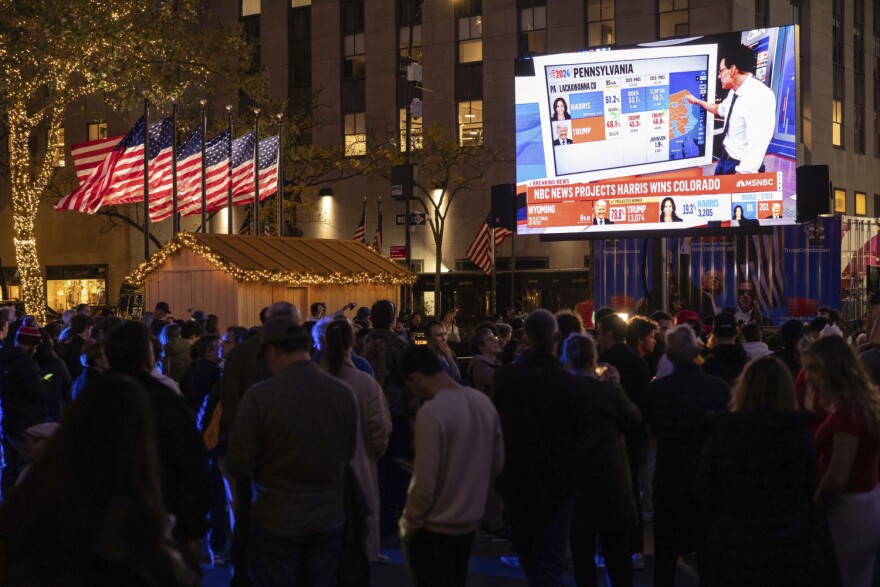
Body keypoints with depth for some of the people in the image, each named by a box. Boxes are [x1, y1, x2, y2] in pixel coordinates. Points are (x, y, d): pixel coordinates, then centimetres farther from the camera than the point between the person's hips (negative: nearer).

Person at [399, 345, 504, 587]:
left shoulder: (431, 412, -23)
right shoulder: (483, 402, -2)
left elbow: (424, 484, -21)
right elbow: (496, 464, 7)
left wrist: (408, 524, -7)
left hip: (434, 527, -7)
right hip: (470, 521, 7)